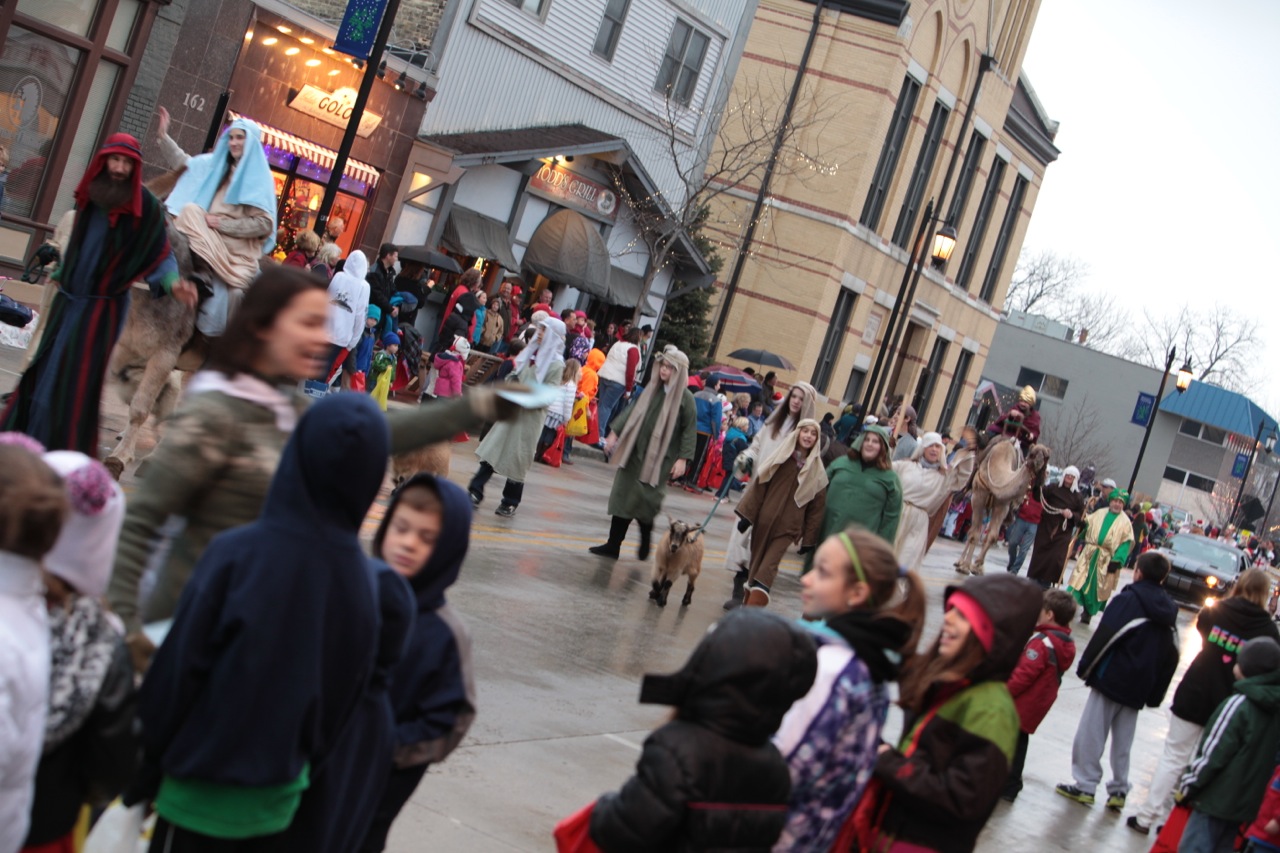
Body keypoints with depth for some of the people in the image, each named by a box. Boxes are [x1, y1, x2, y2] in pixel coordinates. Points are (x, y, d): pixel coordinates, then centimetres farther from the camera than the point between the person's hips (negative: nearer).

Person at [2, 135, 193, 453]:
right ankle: (28, 437, 26)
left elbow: (160, 253, -12)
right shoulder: (88, 194, 2)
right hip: (67, 298, 6)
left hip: (103, 305, -6)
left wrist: (172, 283, -30)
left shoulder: (146, 206, -14)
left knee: (77, 378, -6)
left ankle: (68, 454, 3)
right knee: (45, 370, 13)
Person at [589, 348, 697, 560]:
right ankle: (613, 545, 9)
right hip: (635, 453, 6)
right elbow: (632, 411, 13)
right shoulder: (652, 389, 8)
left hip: (659, 458, -6)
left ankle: (645, 542, 18)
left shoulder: (685, 398, -9)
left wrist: (683, 458, -14)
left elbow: (690, 430, -9)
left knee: (643, 500, -7)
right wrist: (615, 433, 9)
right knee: (622, 496, 4)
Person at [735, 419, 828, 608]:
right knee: (756, 564, 7)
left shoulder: (817, 469, 1)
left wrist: (810, 537, 0)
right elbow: (759, 484, 0)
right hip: (764, 520, 2)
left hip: (788, 527, -2)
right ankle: (748, 606, 13)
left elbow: (817, 505, 2)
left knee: (767, 569, -9)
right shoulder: (781, 456, 3)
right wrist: (747, 514, -6)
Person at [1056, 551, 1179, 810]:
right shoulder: (1168, 610, 9)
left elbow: (1104, 636, -17)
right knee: (1123, 740, 15)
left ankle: (1085, 785, 4)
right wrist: (1155, 694, 17)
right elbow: (1171, 655, 12)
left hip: (1112, 678, -6)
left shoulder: (1129, 599, -12)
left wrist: (1085, 667, -9)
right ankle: (1119, 790, 17)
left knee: (1092, 733, 2)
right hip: (1138, 688, 6)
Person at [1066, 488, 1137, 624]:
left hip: (1106, 559, -2)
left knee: (1096, 587, 6)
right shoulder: (1099, 513, 6)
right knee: (1080, 580, -2)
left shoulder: (1125, 521, -3)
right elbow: (1086, 526, 13)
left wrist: (1116, 561, -14)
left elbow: (1126, 543, -7)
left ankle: (1088, 612, 20)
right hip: (1089, 554, 2)